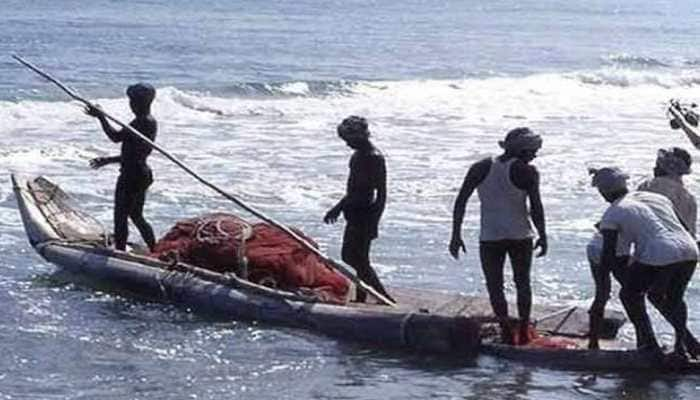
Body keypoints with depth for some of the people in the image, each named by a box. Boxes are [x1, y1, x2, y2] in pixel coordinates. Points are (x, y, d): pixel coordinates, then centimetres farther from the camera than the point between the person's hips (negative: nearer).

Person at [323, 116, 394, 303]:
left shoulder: (374, 158, -18)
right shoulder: (358, 155, 11)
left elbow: (381, 194, -20)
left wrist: (373, 224, -23)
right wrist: (338, 208, 27)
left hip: (365, 214, -10)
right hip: (354, 212, 10)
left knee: (359, 260, -9)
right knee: (349, 256, 14)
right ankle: (361, 297, 22)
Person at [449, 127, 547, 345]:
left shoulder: (481, 168, 3)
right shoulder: (527, 172, -7)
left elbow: (460, 201, -1)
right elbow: (536, 207, -11)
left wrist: (456, 235, 2)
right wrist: (542, 236, 0)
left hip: (490, 237, 1)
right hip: (520, 237, -1)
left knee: (495, 287, 7)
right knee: (522, 283, 16)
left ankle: (507, 332, -1)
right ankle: (523, 331, 17)